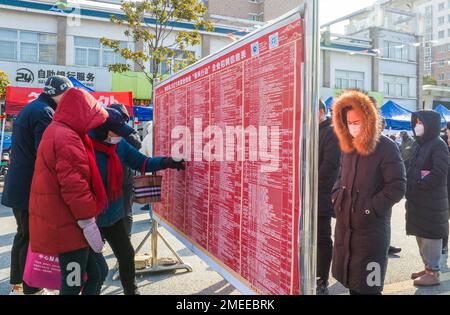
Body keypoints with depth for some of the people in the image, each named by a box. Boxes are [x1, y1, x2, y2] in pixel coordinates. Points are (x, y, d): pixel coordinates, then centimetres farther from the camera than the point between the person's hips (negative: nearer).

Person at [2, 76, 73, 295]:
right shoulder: (45, 113, -17)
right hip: (32, 189, -10)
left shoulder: (28, 109, 15)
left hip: (18, 186, 10)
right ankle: (32, 289, 10)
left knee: (24, 234, 18)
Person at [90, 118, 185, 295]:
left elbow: (142, 162, 4)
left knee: (126, 254, 17)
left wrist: (166, 162, -12)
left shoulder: (120, 145, -3)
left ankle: (131, 291, 39)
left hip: (115, 215, 7)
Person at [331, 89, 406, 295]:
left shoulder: (386, 148, -11)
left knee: (366, 286, 3)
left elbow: (397, 187, -14)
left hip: (371, 229, -6)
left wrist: (370, 208, -16)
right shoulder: (347, 146, 9)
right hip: (344, 226, 6)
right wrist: (337, 198, 5)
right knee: (350, 282, 17)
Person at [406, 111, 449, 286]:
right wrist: (410, 186, 3)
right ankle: (428, 267, 28)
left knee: (430, 236, 0)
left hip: (432, 201, -8)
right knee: (421, 235, 14)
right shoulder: (418, 144, 13)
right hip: (416, 199, 8)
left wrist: (418, 185, -12)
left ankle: (433, 273, 12)